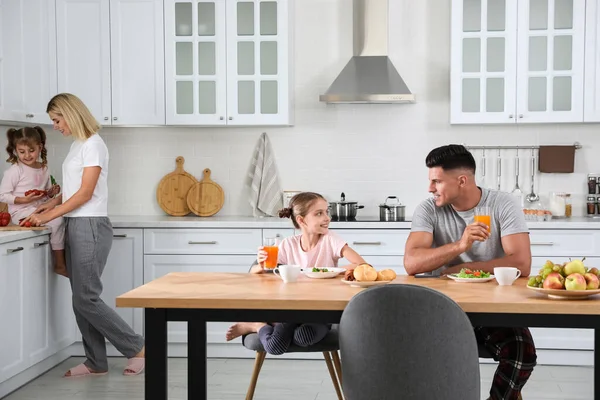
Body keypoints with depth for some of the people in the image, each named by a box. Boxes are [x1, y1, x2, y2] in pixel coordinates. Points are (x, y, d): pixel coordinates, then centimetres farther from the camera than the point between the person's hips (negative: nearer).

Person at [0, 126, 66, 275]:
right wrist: (25, 200, -21)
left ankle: (66, 261, 0)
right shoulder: (14, 171, -9)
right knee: (57, 221, -24)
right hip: (21, 213, -7)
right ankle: (59, 265, -14)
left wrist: (51, 192, -2)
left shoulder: (44, 169, 11)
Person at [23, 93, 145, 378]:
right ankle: (96, 362, 13)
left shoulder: (92, 145, -11)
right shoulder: (77, 145, 15)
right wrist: (52, 203, 2)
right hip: (75, 226, 8)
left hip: (90, 226, -8)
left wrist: (49, 216, -14)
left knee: (86, 299, -7)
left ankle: (137, 348, 3)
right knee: (81, 299, 7)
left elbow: (85, 193, -15)